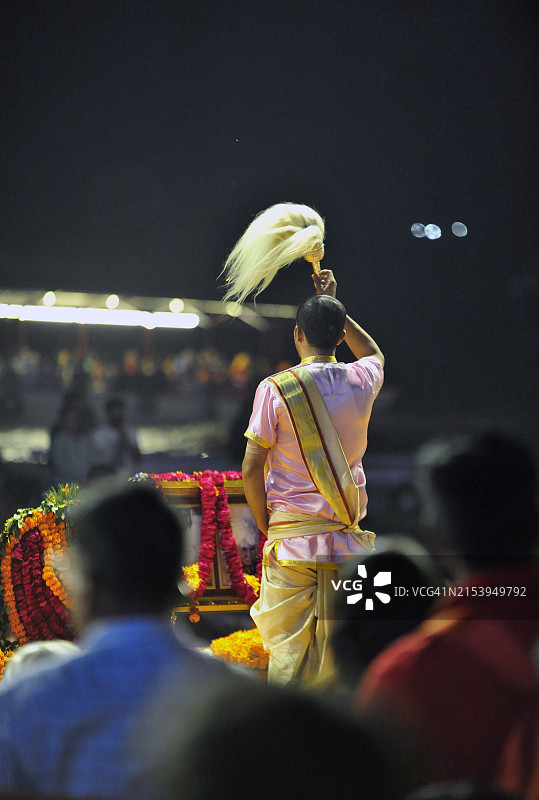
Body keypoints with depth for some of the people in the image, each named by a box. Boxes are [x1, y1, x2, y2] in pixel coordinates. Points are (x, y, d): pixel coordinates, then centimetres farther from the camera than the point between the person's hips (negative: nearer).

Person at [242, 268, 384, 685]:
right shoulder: (361, 382, 3)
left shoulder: (275, 389, -6)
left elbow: (251, 469, -7)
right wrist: (334, 306, 28)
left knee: (287, 650, 2)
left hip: (292, 540, -2)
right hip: (347, 541, 3)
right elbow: (374, 352, 30)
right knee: (339, 653, 6)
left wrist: (265, 526, 6)